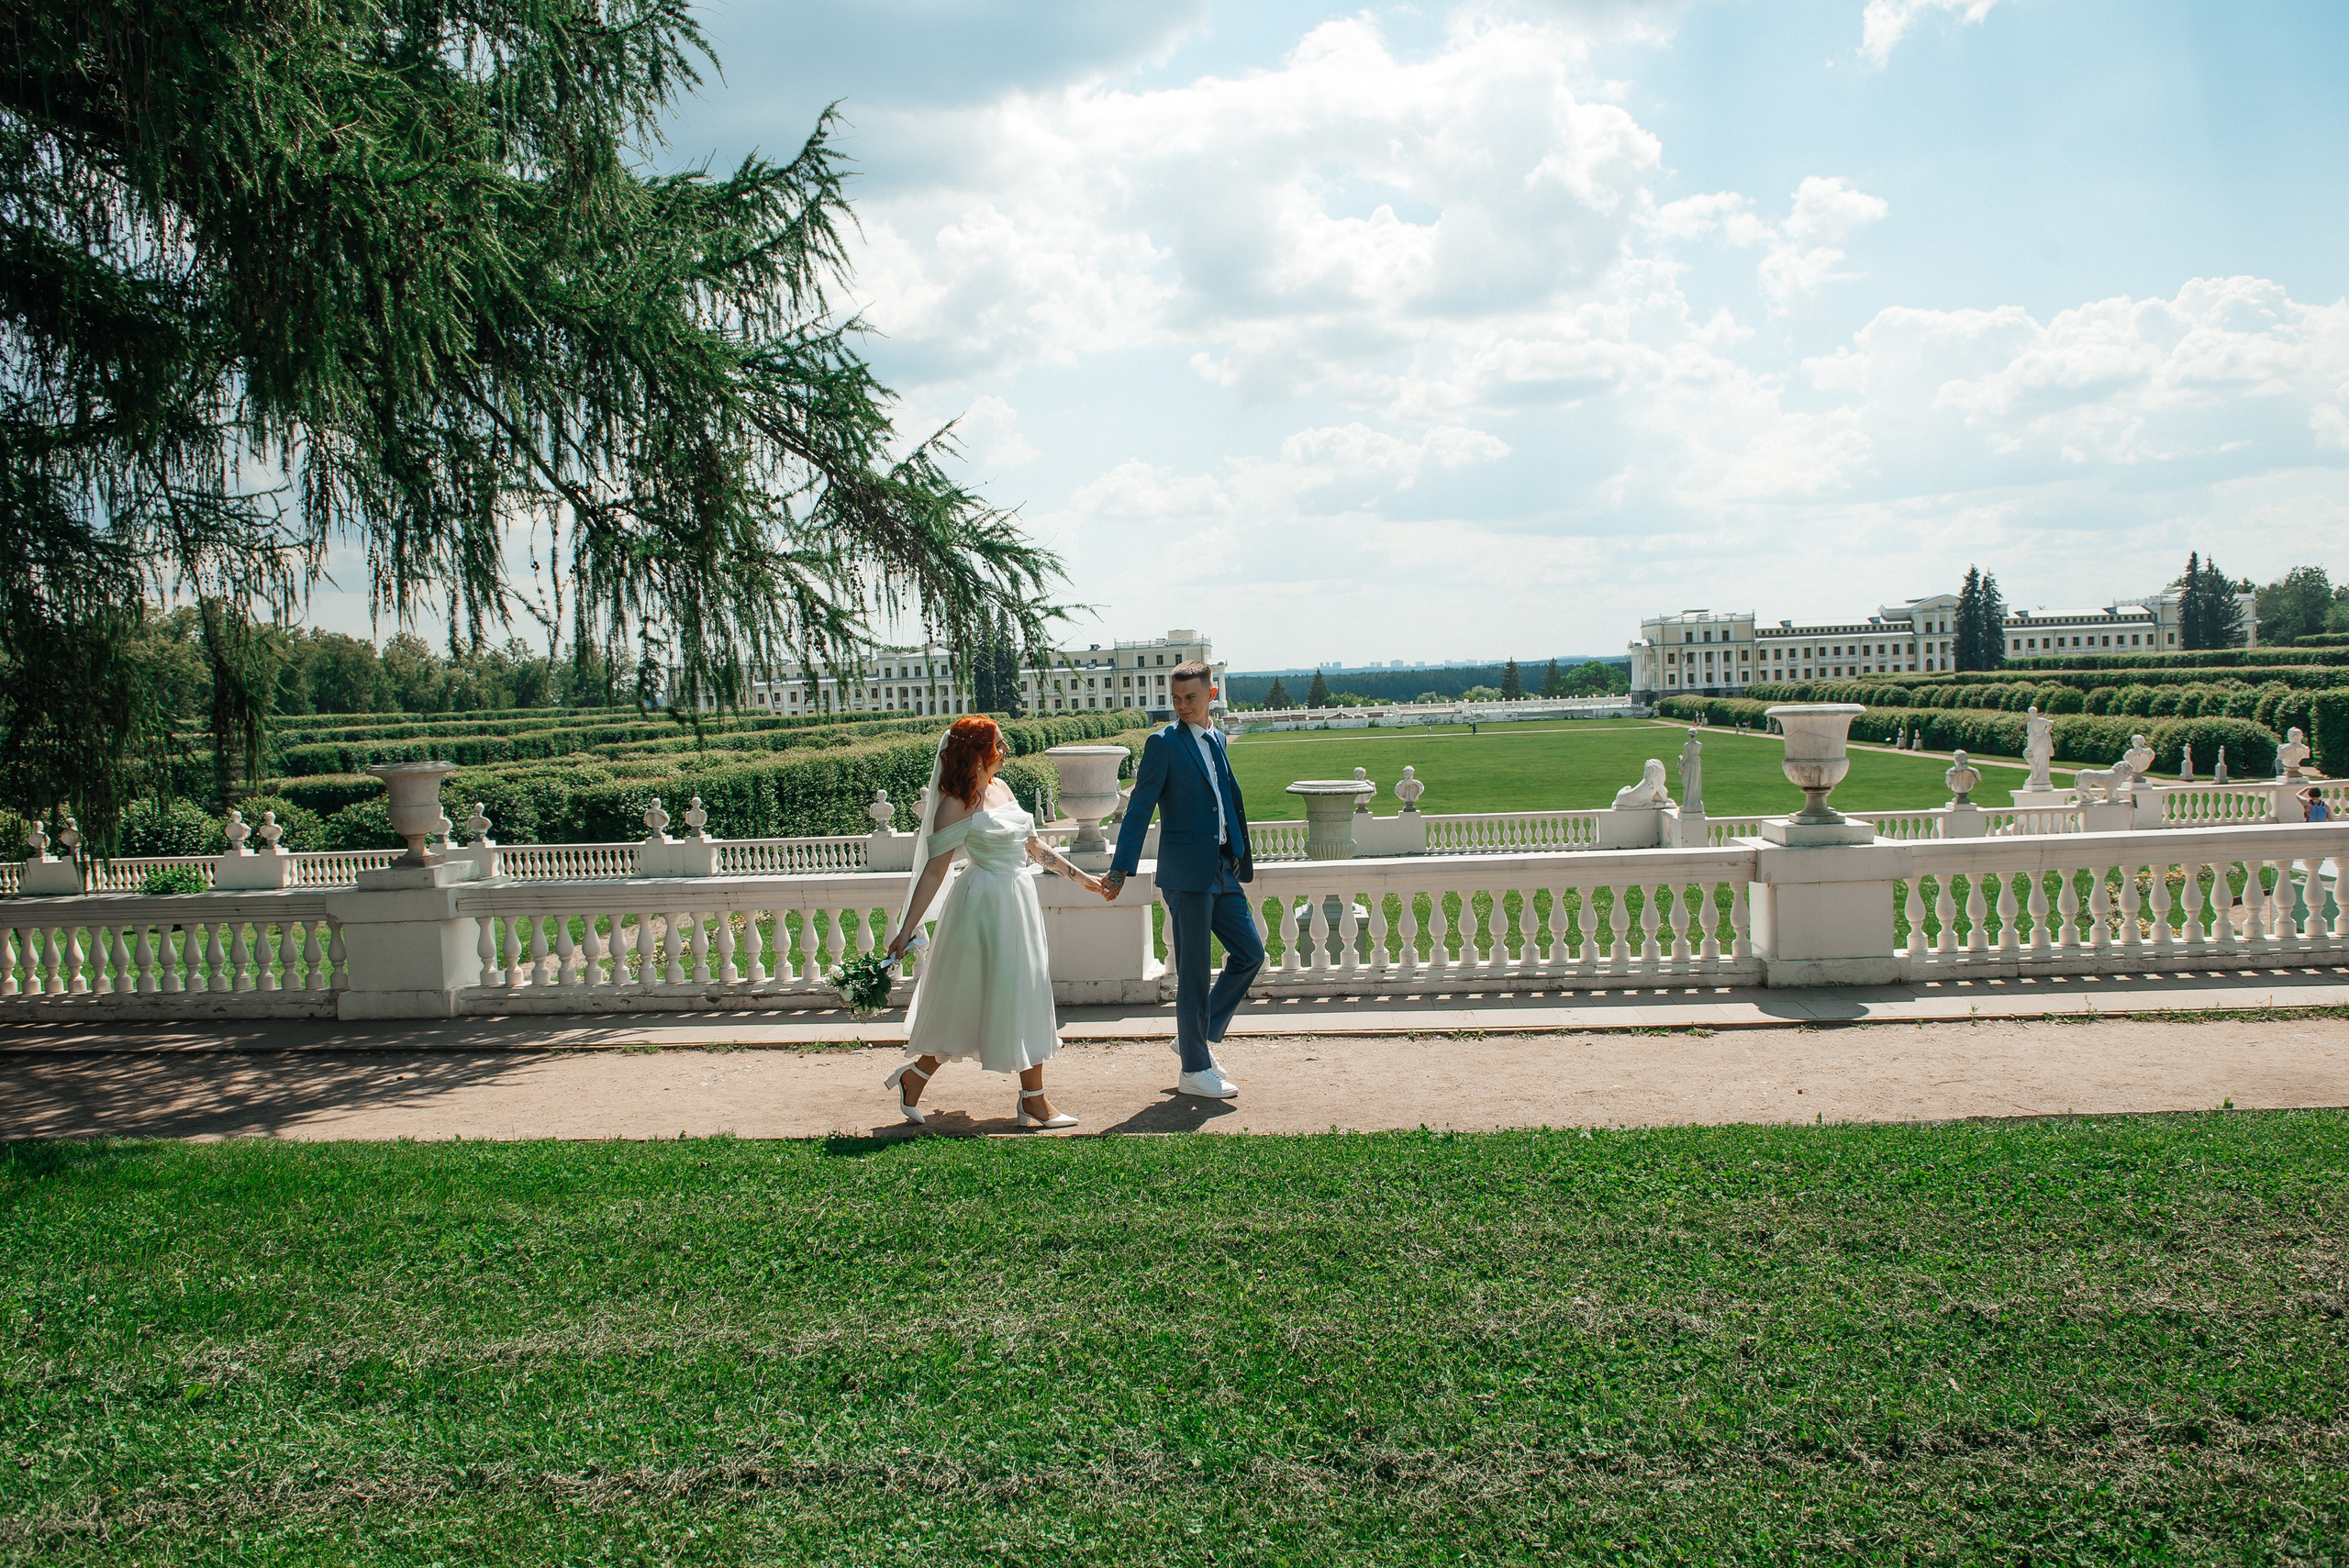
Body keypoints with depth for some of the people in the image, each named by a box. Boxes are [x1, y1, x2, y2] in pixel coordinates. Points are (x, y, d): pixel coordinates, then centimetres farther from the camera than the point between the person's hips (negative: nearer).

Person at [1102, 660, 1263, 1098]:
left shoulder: (1216, 740, 13)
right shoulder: (1164, 743, -8)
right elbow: (1140, 808, -12)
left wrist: (1239, 857, 22)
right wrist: (1120, 868, -18)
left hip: (1222, 870, 8)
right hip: (1187, 873, -7)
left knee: (1250, 954, 11)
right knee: (1193, 972, -1)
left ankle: (1198, 1036, 24)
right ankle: (1195, 1070, 9)